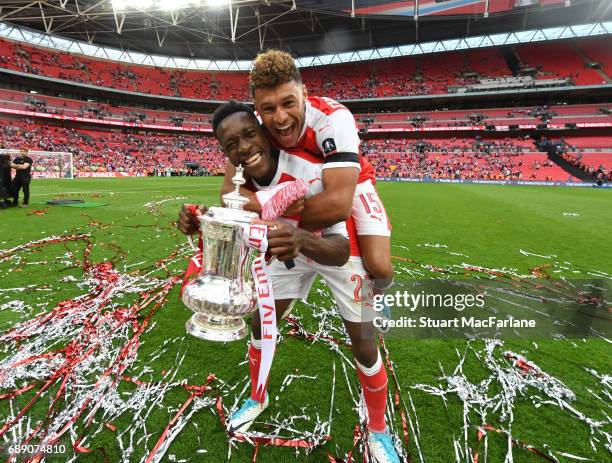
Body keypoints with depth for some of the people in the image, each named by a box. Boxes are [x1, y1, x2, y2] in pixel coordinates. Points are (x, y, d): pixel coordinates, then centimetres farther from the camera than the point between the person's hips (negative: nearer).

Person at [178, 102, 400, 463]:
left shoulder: (310, 172, -38)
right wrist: (200, 225, -26)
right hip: (293, 249, 5)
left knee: (365, 348, -2)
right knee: (261, 324, 10)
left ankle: (378, 432, 27)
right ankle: (258, 397, 41)